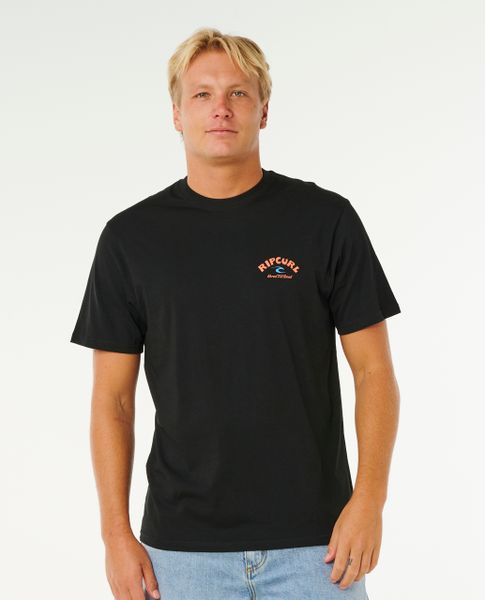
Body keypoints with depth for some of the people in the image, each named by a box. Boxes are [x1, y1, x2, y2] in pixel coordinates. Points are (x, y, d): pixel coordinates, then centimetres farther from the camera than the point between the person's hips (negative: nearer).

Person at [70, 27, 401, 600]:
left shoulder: (326, 219, -2)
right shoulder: (131, 236, 1)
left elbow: (373, 369, 0)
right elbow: (112, 397, 4)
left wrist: (369, 498, -11)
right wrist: (117, 532, -2)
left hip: (313, 539, -1)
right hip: (184, 545, 1)